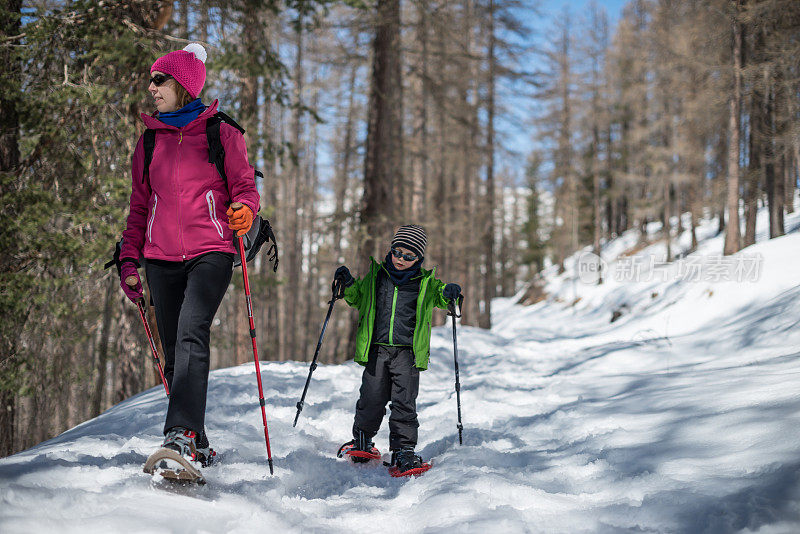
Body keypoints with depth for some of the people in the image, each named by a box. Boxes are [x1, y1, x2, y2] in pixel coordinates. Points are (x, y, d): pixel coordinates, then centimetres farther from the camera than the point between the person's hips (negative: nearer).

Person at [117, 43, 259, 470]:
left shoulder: (221, 134, 4)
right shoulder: (149, 141, 16)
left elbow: (245, 187, 4)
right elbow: (139, 206, 19)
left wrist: (243, 210, -19)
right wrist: (129, 260, 11)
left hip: (210, 252, -4)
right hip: (161, 258, 5)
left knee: (191, 334, -25)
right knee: (174, 352, 3)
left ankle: (182, 434, -35)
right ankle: (198, 447, 12)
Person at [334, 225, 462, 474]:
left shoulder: (425, 282, 6)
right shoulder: (376, 274, 10)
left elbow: (438, 298, 16)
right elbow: (359, 299, 23)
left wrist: (448, 293, -7)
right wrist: (349, 285, 4)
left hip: (408, 351, -1)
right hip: (376, 348, 1)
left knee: (404, 402, -6)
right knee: (371, 398, 2)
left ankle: (404, 450, 2)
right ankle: (362, 440, 25)